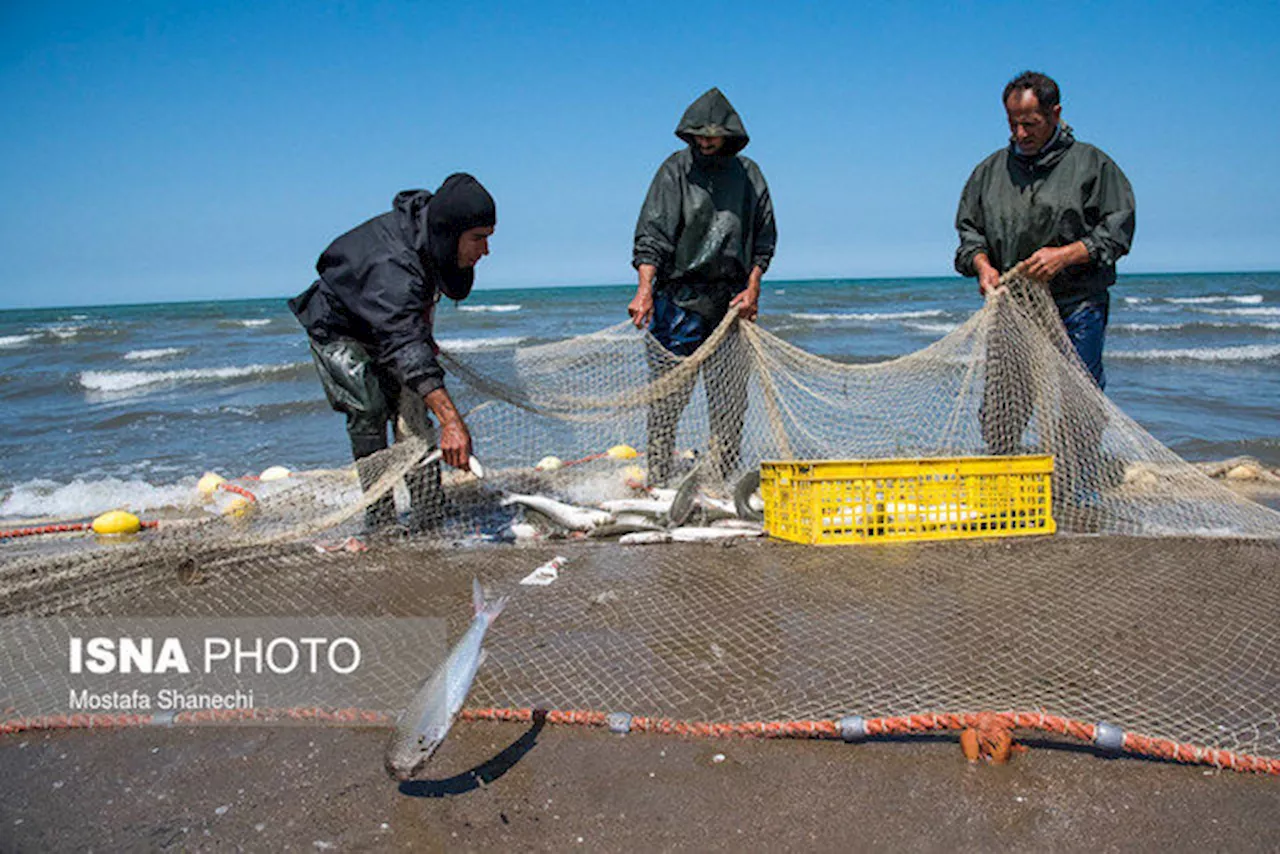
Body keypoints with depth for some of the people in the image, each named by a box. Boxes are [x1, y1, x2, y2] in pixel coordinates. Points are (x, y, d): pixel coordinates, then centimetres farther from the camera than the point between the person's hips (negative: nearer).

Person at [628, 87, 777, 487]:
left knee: (730, 400, 6)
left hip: (731, 302, 3)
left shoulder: (748, 174, 10)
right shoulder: (675, 170, -1)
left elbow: (764, 237, 14)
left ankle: (725, 482, 16)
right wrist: (645, 290, -22)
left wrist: (753, 287, 1)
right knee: (668, 394, -3)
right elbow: (652, 233, -9)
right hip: (679, 296, -3)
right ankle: (658, 482, 5)